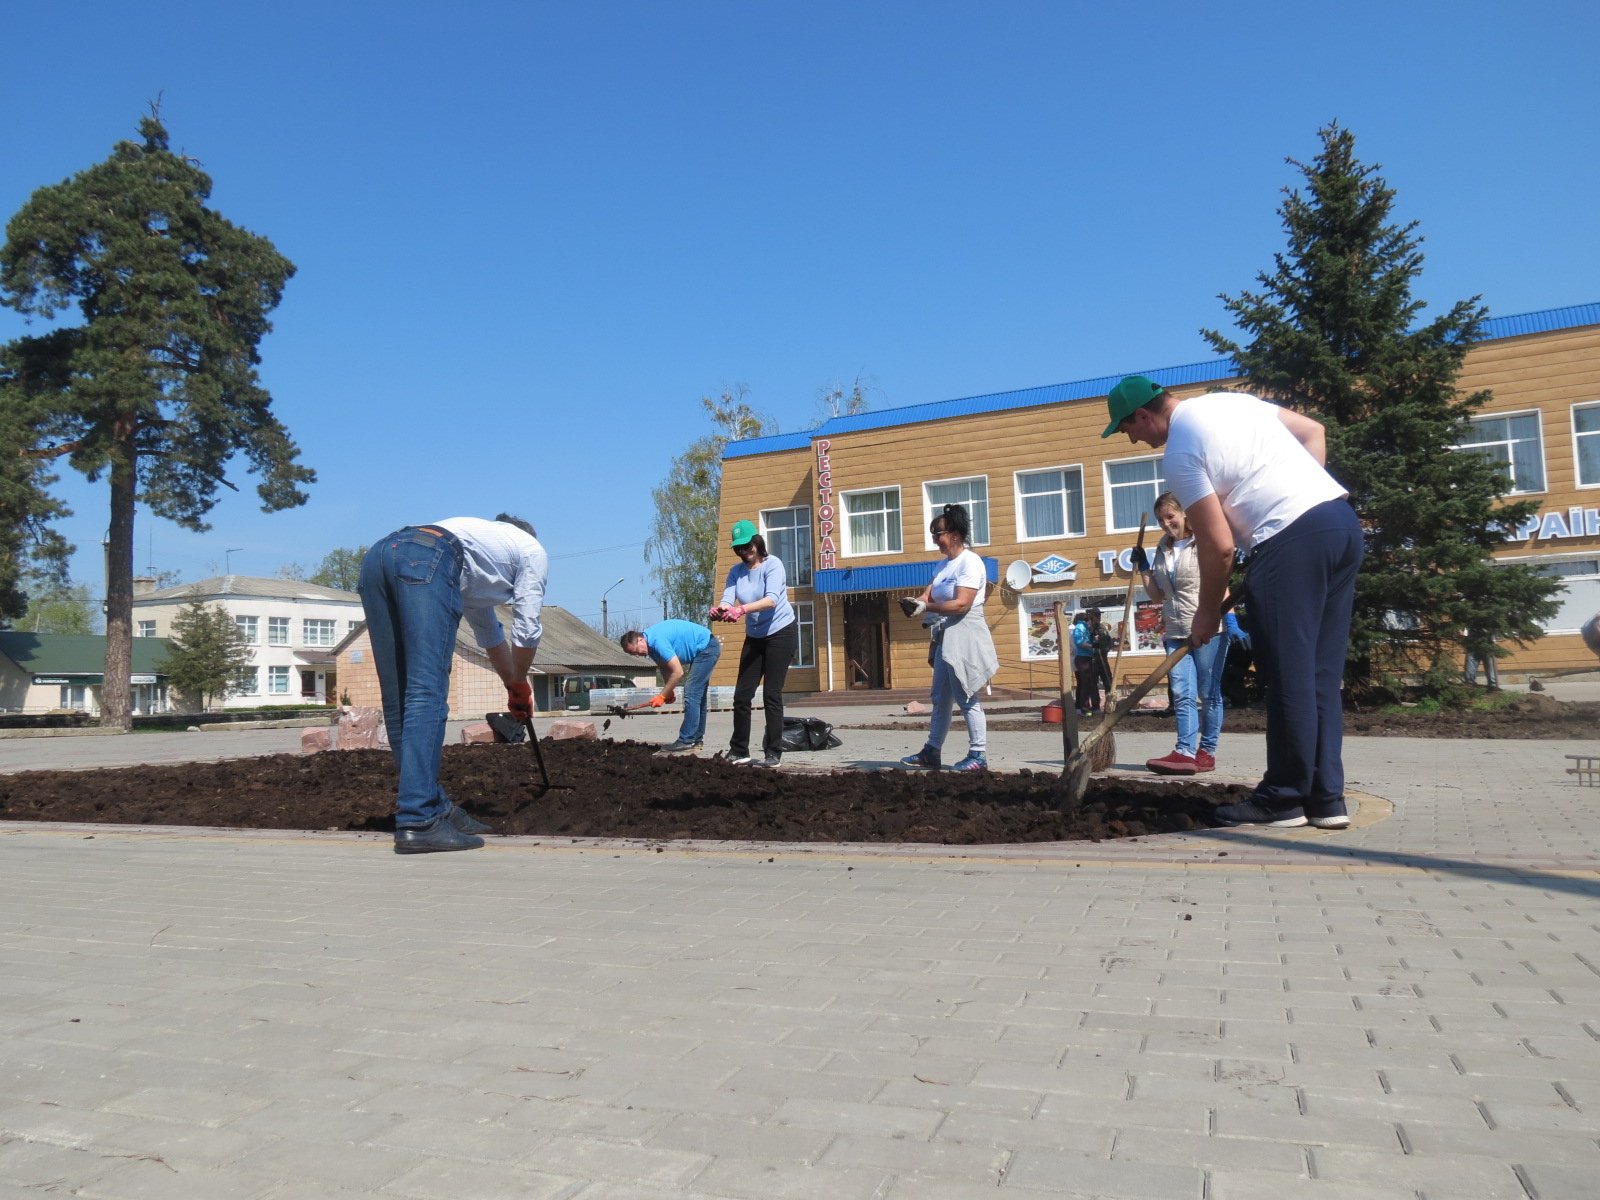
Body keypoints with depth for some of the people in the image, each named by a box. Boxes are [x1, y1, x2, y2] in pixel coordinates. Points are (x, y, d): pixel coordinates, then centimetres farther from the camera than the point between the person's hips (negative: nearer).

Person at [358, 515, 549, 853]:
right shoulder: (533, 549, 27)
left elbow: (490, 635, 50)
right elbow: (527, 630, 20)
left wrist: (514, 687, 58)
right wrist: (520, 686, 35)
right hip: (427, 561, -7)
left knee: (399, 699, 9)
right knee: (427, 695, -11)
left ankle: (435, 808, 13)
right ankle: (417, 822, -17)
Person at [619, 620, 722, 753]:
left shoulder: (657, 641, -26)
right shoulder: (650, 642, 3)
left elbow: (678, 672, -25)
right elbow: (667, 667, 13)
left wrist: (662, 696, -16)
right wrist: (669, 692, 1)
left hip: (707, 647, -10)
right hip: (705, 649, 10)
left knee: (691, 695, -12)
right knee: (697, 697, 13)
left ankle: (686, 742, -12)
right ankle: (696, 738, 19)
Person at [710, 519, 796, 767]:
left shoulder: (772, 564, -13)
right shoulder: (736, 571, 3)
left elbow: (771, 599, -29)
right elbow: (727, 598, -13)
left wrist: (742, 609, -45)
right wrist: (719, 609, -38)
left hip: (780, 633, -6)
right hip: (754, 637, 6)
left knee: (771, 695, -9)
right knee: (742, 695, 2)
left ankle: (774, 754, -3)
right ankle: (739, 751, 11)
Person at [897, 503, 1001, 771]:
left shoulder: (970, 562, -11)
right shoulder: (944, 565, 16)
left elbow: (961, 604, -21)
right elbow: (930, 594, 9)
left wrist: (925, 607, -21)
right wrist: (916, 603, -13)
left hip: (964, 636, -9)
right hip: (945, 636, 9)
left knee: (966, 698, -6)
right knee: (940, 698, 12)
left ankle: (979, 756, 2)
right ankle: (931, 753, 18)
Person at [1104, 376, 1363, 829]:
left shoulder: (1179, 455, -7)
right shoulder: (1233, 399, 18)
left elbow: (1218, 545, -9)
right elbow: (1313, 431, 24)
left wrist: (1206, 613, 4)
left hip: (1292, 539, -9)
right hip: (1340, 518, 9)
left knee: (1287, 677, -2)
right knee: (1321, 676, 10)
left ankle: (1285, 798, 6)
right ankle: (1326, 798, 14)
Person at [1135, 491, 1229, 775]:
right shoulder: (1162, 550, 16)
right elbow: (1157, 595, 20)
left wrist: (1231, 621, -18)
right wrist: (1143, 568, 10)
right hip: (1176, 633, 6)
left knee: (1208, 694, 2)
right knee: (1182, 693, -5)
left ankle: (1207, 752, 7)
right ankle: (1185, 752, -11)